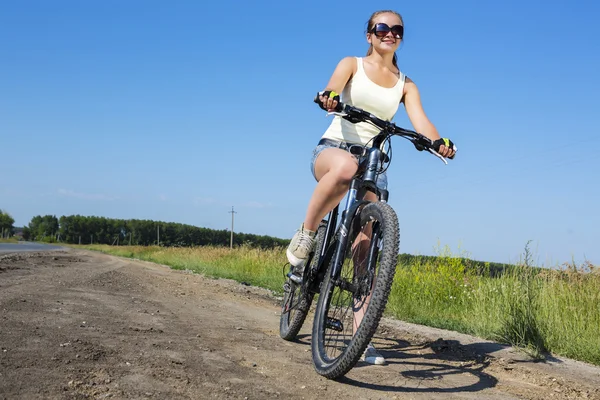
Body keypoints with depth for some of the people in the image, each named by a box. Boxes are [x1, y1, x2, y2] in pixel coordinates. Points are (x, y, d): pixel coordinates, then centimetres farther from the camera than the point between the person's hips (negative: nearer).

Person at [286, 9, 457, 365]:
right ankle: (305, 238, -25)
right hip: (333, 149, -3)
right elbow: (332, 89, -15)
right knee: (345, 167, -43)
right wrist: (328, 97, -40)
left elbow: (420, 121, -6)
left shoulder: (406, 85, 12)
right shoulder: (352, 65, 7)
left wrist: (439, 142, -29)